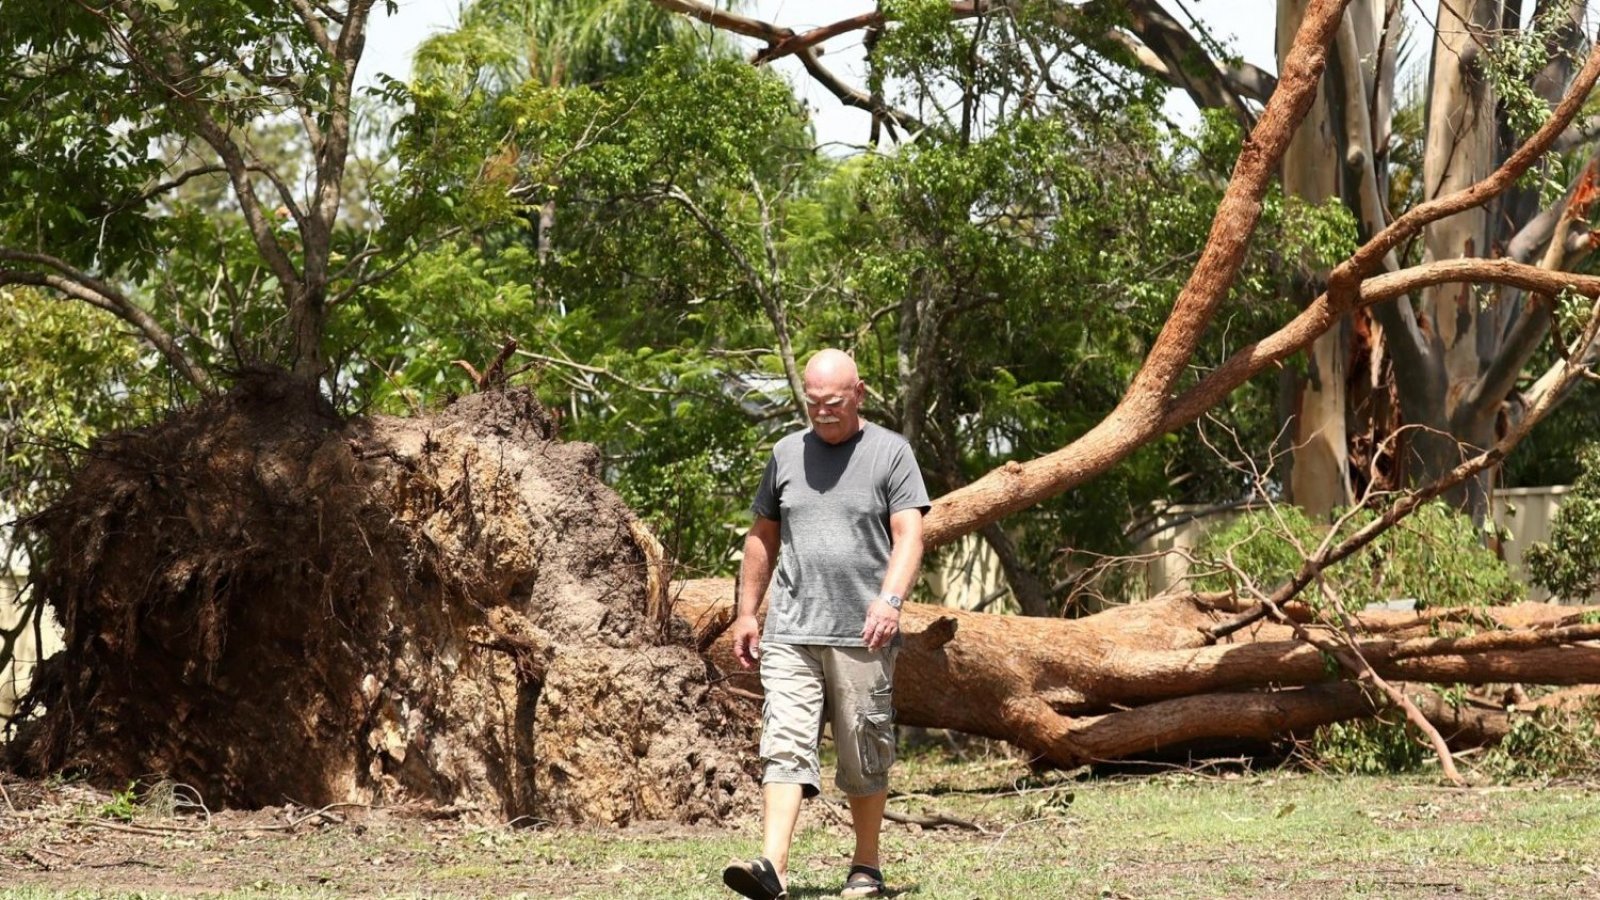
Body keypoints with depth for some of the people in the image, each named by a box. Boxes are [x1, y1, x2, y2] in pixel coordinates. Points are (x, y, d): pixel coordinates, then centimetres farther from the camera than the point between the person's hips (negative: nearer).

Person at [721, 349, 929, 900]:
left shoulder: (890, 453, 2)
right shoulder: (786, 454, 14)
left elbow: (908, 535, -6)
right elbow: (762, 537, 21)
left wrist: (890, 599, -21)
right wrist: (746, 612, 17)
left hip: (861, 634, -2)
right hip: (790, 631, 2)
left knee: (865, 756, 6)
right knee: (785, 746, -10)